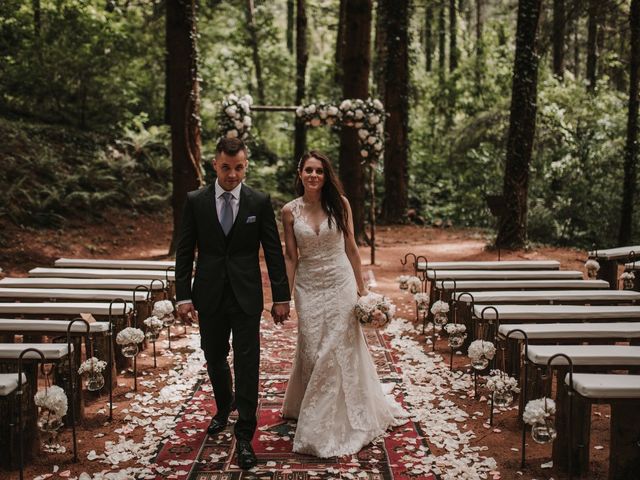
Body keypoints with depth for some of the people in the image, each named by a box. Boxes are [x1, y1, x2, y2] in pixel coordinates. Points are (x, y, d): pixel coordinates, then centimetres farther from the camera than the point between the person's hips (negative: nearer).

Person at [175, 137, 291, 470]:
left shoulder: (259, 202, -2)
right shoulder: (195, 201, 0)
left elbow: (274, 252, 0)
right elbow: (184, 252, 2)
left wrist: (281, 297, -2)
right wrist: (183, 296, -4)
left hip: (246, 297, -2)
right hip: (209, 296, 2)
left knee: (247, 365, -4)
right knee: (214, 359, 16)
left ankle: (244, 437, 4)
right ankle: (224, 407, 44)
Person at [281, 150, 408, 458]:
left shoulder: (339, 204, -3)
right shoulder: (290, 211, -1)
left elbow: (351, 248, 1)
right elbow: (290, 256, 3)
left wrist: (361, 288, 1)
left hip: (341, 283, -1)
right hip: (309, 288, 1)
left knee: (340, 351, 3)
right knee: (311, 352, 6)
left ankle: (343, 420, 18)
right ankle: (315, 419, 24)